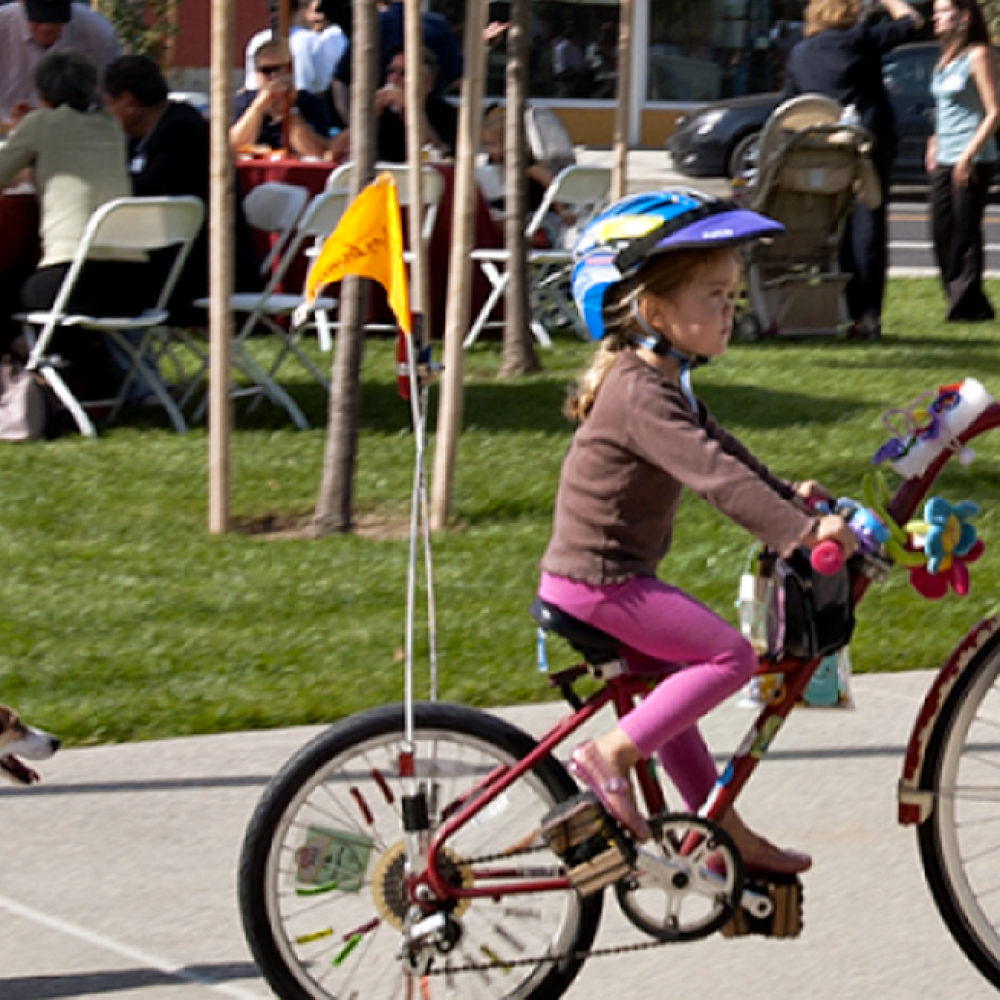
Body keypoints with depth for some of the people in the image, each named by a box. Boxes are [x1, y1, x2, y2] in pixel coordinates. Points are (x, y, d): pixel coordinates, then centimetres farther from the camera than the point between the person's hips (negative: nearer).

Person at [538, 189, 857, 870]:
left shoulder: (660, 379, 12)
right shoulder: (641, 393, -23)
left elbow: (719, 449, 24)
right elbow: (712, 474, -33)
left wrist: (786, 494, 20)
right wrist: (801, 530, -37)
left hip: (607, 575, 10)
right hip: (599, 582, -10)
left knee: (673, 689, 18)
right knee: (731, 656, -13)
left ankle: (725, 832, 27)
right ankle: (611, 755, -13)